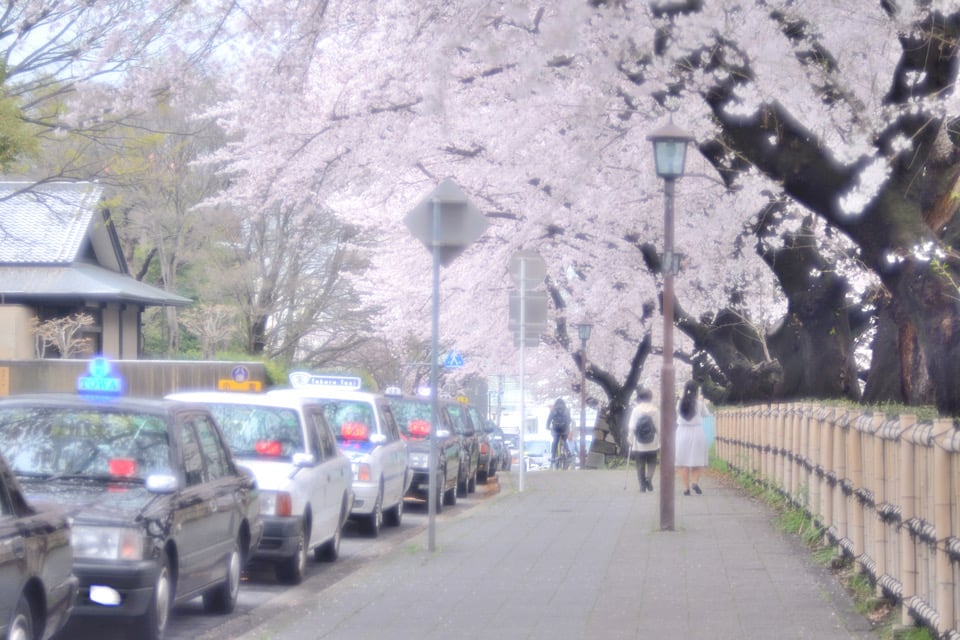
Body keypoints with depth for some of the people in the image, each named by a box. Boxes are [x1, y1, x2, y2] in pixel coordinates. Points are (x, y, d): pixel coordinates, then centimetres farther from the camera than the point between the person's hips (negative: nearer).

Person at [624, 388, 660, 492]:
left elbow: (631, 427, -6)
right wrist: (660, 442, 4)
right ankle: (649, 478, -13)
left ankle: (642, 485, 6)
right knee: (652, 463, 12)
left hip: (639, 444, 0)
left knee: (640, 465, 9)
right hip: (652, 443, 0)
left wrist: (630, 439, 5)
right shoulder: (655, 410, -6)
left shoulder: (636, 410, -5)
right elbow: (659, 427, -4)